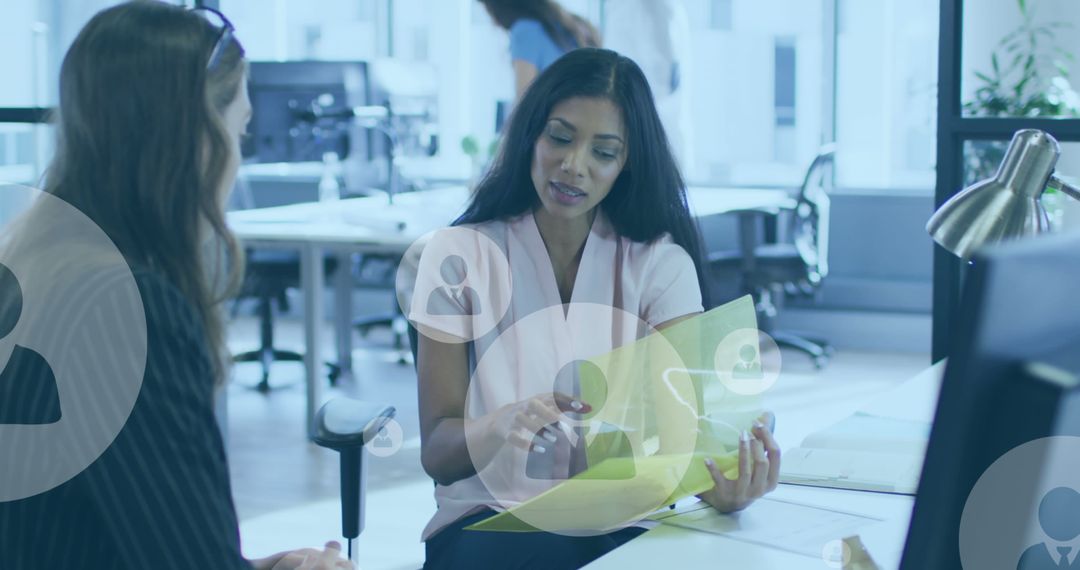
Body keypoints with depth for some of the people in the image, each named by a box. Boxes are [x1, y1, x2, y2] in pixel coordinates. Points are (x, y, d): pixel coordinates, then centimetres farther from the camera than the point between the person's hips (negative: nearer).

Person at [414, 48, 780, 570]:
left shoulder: (661, 265, 6)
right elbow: (436, 451, -3)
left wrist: (721, 486, -32)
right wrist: (503, 424, -27)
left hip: (624, 521, 1)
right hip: (491, 521, -1)